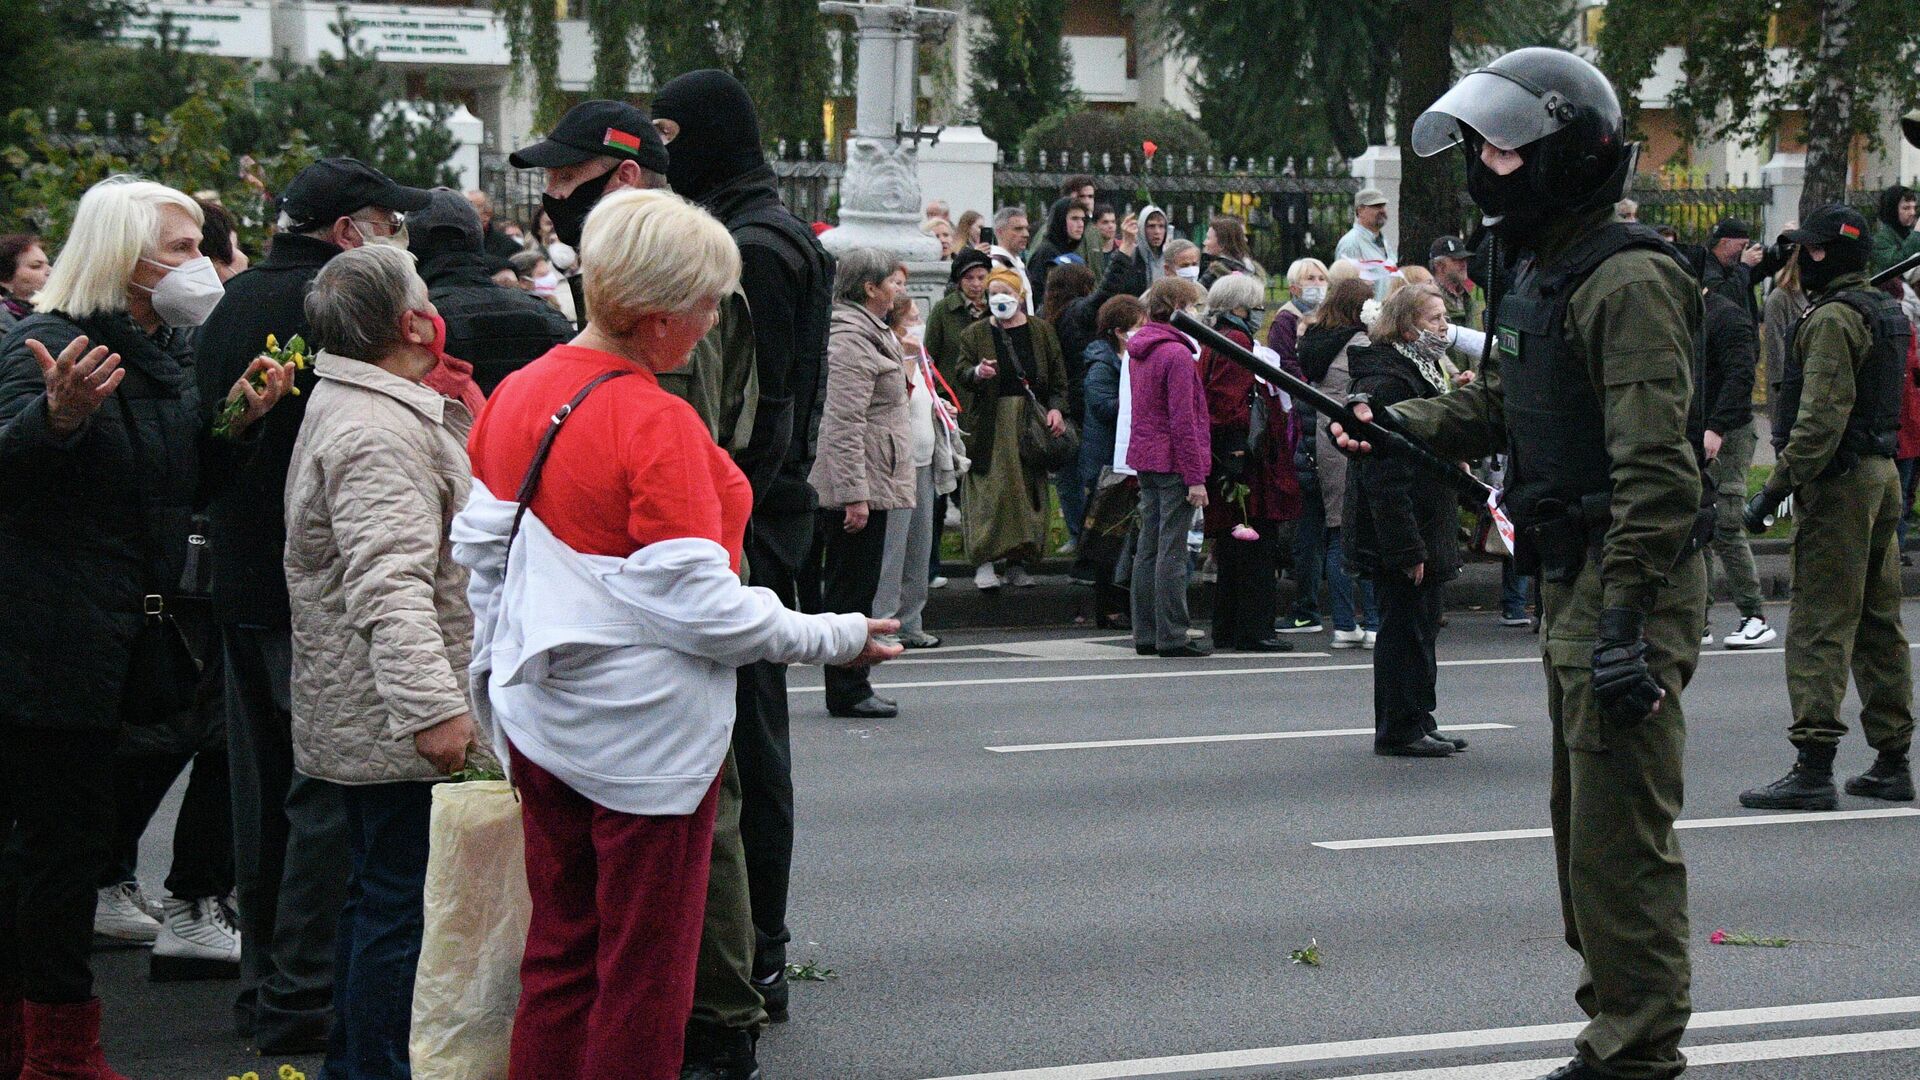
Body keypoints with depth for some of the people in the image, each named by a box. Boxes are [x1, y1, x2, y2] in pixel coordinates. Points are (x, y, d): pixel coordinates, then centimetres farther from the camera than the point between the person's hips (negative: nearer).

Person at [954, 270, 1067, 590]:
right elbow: (961, 376, -1)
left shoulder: (1041, 332, 8)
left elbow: (1058, 375, 9)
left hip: (1031, 421, 2)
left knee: (1028, 488, 2)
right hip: (989, 424, -2)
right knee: (989, 490, -10)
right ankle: (985, 562, -10)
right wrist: (976, 372, -23)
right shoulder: (974, 334, 5)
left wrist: (1055, 407, -6)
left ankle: (1018, 561, 10)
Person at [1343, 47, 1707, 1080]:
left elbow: (1654, 469, -24)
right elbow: (1493, 405, 25)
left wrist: (1626, 620, -27)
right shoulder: (1540, 276, 14)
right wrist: (1396, 423, 8)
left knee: (1620, 835, -6)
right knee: (1583, 823, 18)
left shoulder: (1630, 281, -18)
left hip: (1628, 586, -11)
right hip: (1570, 579, 11)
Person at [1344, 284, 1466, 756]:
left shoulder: (1424, 372, 16)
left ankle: (1418, 722, 24)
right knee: (1405, 627, -4)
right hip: (1401, 537, -10)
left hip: (1427, 533, 10)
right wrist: (1406, 548, -25)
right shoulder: (1386, 382, -19)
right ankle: (1400, 729, 3)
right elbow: (1385, 476, -24)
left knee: (1420, 628, 15)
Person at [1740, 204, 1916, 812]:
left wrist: (1776, 488, -21)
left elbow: (1821, 419, -22)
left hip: (1840, 484, -10)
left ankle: (1813, 768, -12)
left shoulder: (1833, 318, -15)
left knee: (1819, 628, -9)